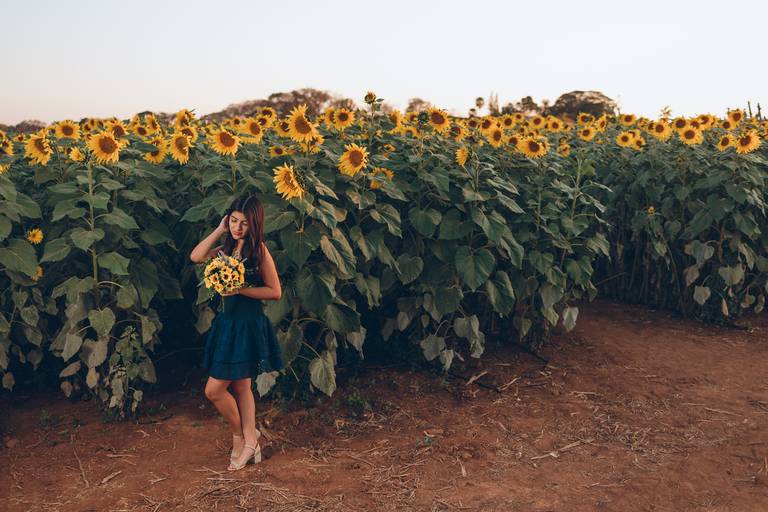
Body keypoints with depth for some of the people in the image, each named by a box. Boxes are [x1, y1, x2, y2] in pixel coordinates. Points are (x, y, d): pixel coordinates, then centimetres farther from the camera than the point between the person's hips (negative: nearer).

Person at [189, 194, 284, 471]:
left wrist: (240, 289, -20)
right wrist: (219, 230, -2)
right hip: (229, 322, 8)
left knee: (214, 390, -3)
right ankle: (249, 441, 27)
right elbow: (195, 257, -2)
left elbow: (275, 292, -13)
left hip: (248, 324, -8)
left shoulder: (259, 250, -12)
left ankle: (241, 437, 18)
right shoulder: (228, 248, 9)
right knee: (241, 386, 15)